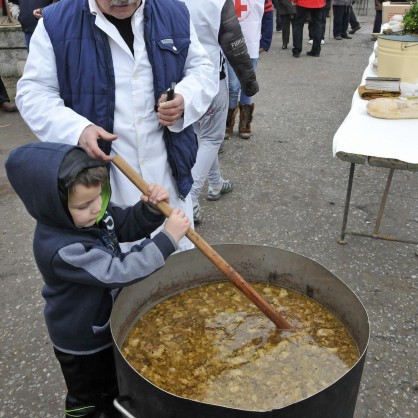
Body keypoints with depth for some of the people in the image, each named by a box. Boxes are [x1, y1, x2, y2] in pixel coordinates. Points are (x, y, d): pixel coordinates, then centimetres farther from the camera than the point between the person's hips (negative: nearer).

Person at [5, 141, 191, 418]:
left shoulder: (92, 211, -16)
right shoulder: (60, 249, -38)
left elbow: (128, 225, -1)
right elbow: (120, 271, -39)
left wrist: (151, 209, -22)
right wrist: (168, 238, -39)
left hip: (111, 322, 7)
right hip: (82, 342, -7)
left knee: (117, 384, 32)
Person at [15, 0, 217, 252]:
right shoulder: (56, 22, -5)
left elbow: (201, 68, 10)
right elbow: (34, 92, -4)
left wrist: (185, 99, -12)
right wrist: (76, 129, -22)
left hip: (165, 166, 3)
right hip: (98, 170, -2)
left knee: (179, 252, 17)